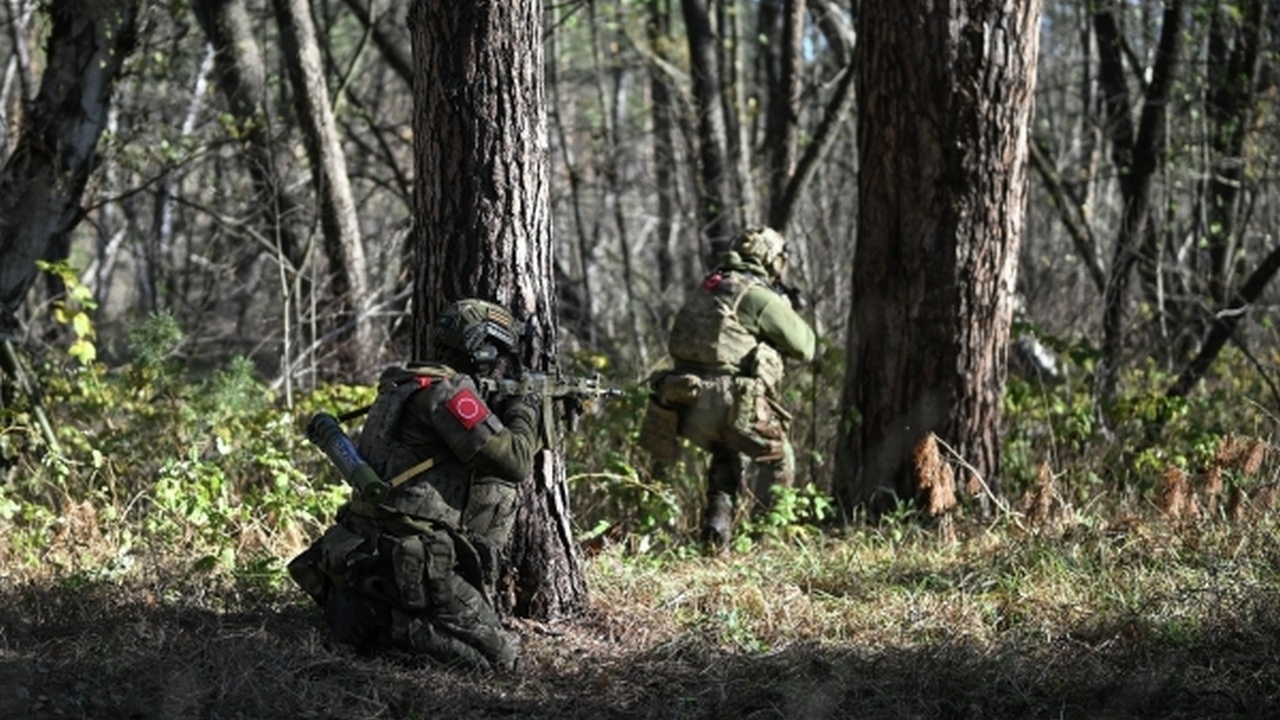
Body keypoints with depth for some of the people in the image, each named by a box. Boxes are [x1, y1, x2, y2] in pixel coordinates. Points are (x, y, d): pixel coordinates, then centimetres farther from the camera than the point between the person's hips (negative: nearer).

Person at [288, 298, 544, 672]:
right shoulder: (447, 389, -11)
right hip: (407, 563, -10)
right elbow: (513, 462, -14)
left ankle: (362, 616, 6)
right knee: (500, 655, -7)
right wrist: (525, 411, 4)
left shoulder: (410, 385, 19)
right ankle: (391, 624, -13)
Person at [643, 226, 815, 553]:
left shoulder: (709, 289, 18)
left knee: (727, 455, 30)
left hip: (688, 405, 7)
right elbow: (804, 347, 1)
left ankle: (716, 525, 17)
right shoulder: (761, 297, -5)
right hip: (731, 404, -7)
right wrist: (787, 306, 18)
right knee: (777, 460, 14)